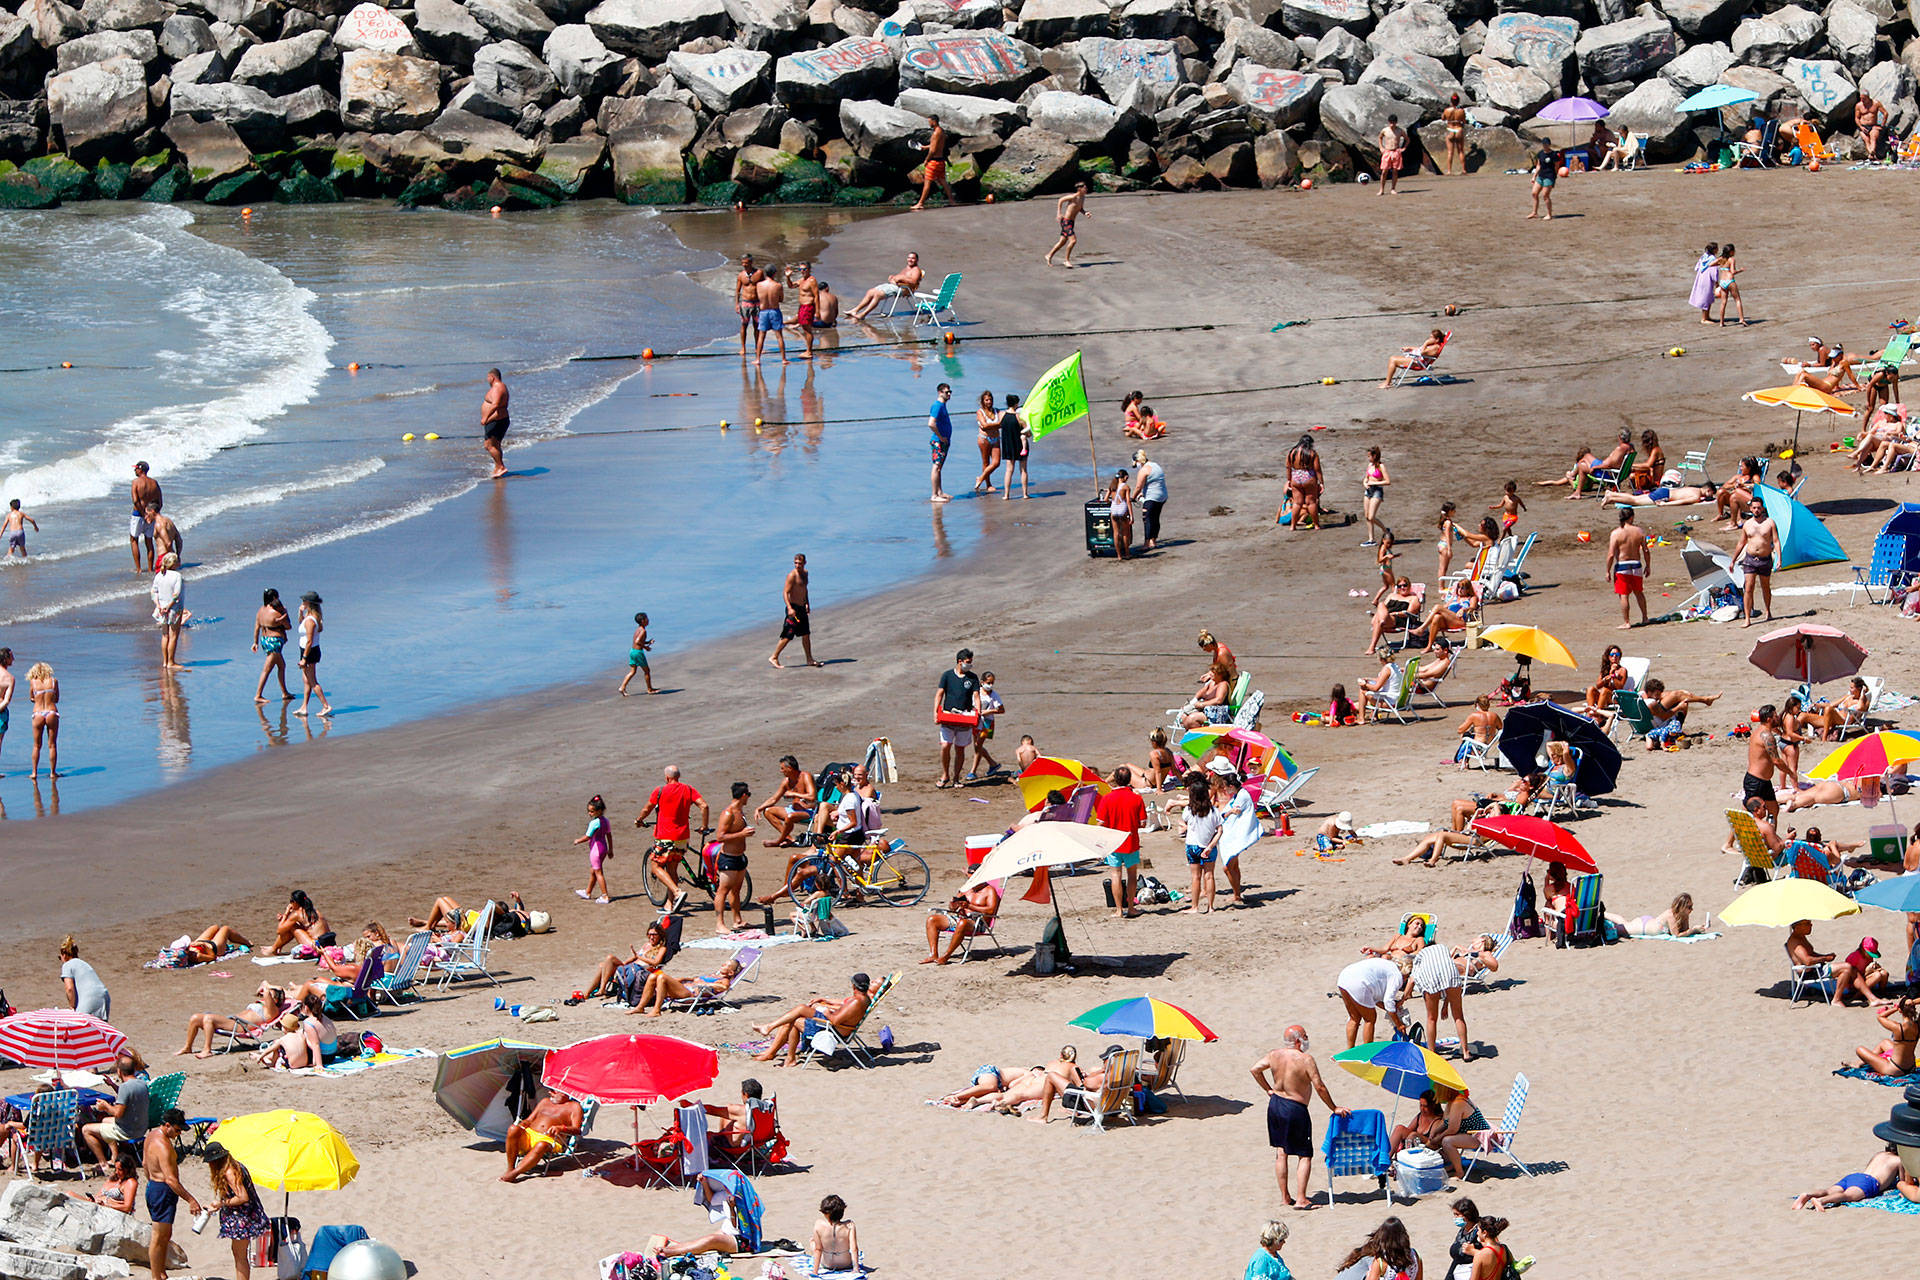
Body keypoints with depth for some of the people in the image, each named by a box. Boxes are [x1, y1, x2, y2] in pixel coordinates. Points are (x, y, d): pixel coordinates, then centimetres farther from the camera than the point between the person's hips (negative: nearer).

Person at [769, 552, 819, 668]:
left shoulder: (805, 573, 11)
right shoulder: (792, 575, -15)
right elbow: (785, 593, -20)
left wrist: (807, 604, 27)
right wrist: (790, 608, -30)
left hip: (802, 608, 8)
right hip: (793, 608, -8)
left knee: (806, 635, 12)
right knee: (788, 636, -7)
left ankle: (810, 660, 19)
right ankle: (774, 657, 2)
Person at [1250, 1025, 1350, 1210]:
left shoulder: (1275, 1055, -1)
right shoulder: (1305, 1059, -19)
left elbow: (1255, 1069, 9)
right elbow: (1319, 1087, -18)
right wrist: (1334, 1108, -7)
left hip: (1275, 1104, 6)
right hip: (1295, 1109, -6)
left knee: (1280, 1152, 15)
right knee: (1305, 1155, 4)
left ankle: (1285, 1196, 22)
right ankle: (1301, 1199, -2)